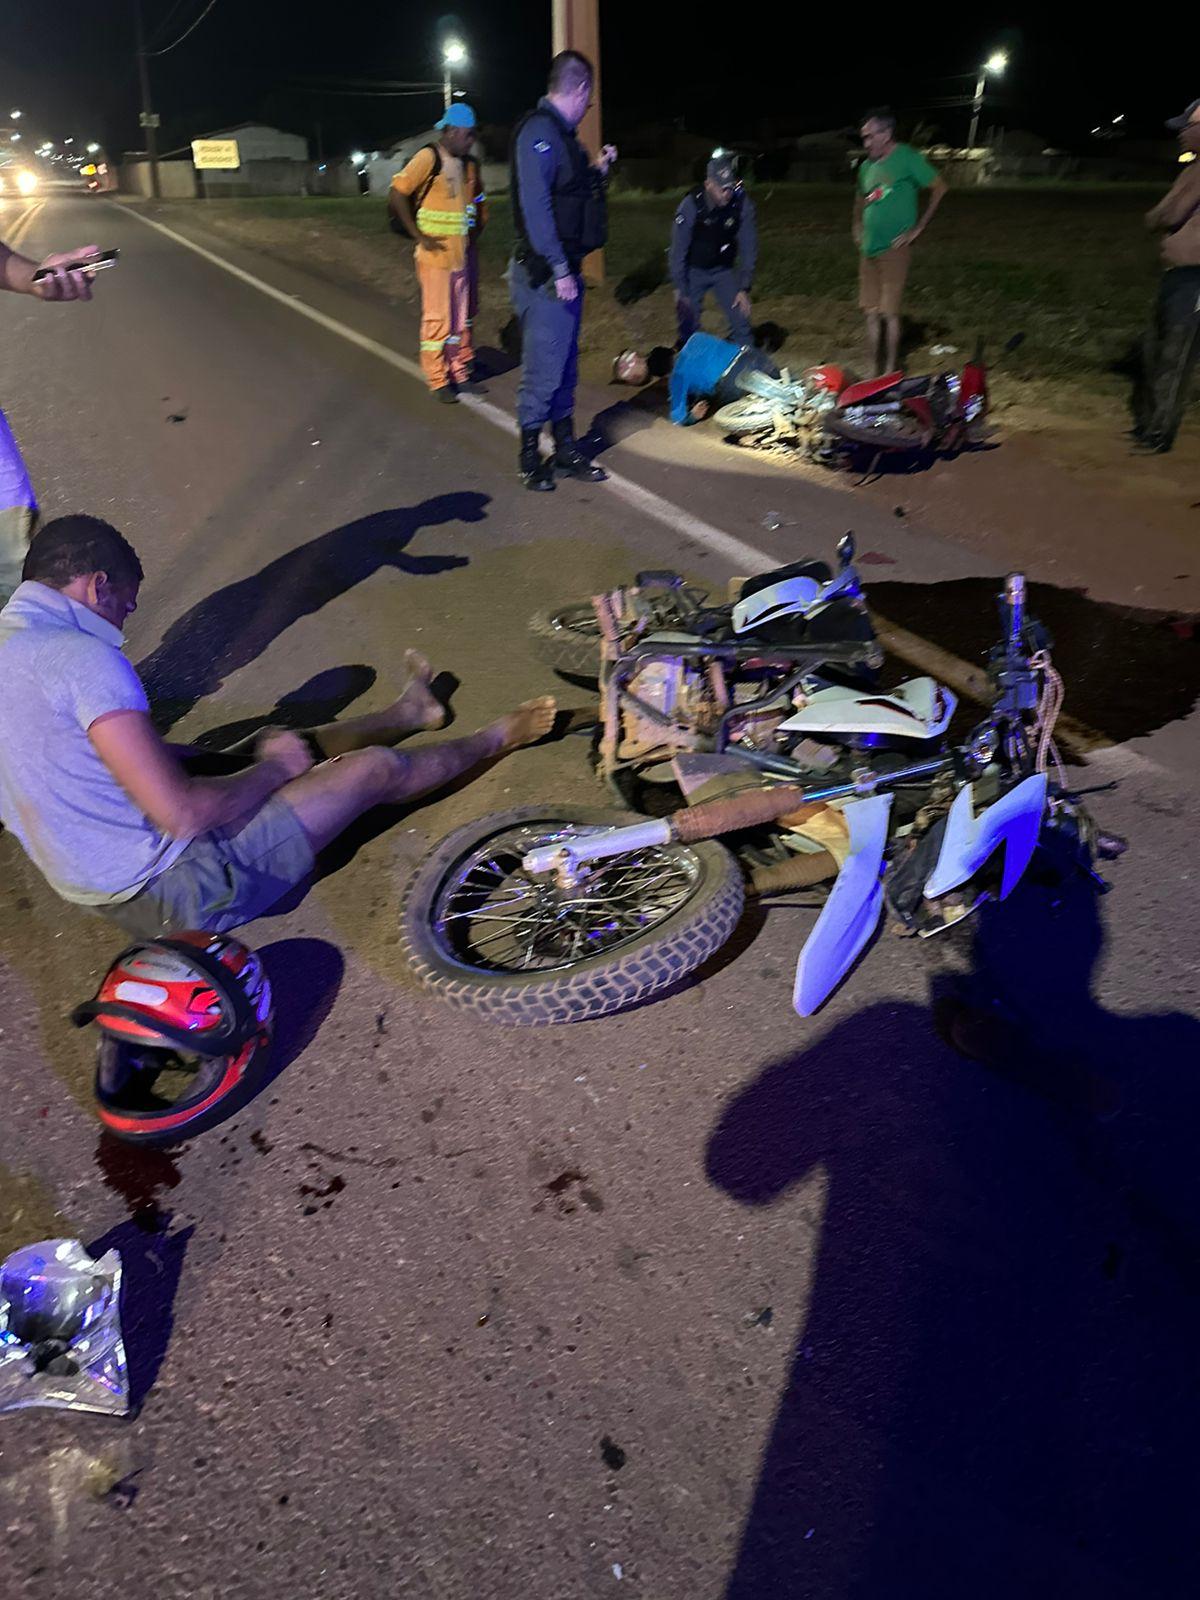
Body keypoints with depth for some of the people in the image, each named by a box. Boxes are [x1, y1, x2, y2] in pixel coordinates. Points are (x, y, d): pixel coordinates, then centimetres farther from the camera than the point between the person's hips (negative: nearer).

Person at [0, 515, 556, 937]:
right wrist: (273, 769, -11)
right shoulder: (81, 656, -25)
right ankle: (495, 739, 28)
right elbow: (182, 813, -29)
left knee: (276, 743, 23)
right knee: (375, 767, 1)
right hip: (177, 889, -9)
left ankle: (408, 713, 47)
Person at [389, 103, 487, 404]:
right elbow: (397, 195, -13)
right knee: (437, 317, -3)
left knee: (464, 316, 13)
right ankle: (438, 381, 4)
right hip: (436, 252, -7)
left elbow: (480, 201, 26)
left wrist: (476, 231, 13)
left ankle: (460, 371, 25)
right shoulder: (429, 157, -10)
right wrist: (419, 236, -14)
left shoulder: (470, 164, 10)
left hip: (465, 253, 7)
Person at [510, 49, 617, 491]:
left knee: (565, 366, 14)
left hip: (565, 270, 10)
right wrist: (559, 270, -23)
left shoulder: (560, 133, 18)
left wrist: (598, 170, 26)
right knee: (544, 368, -5)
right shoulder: (539, 130, -13)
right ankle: (530, 457, 7)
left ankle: (565, 450, 22)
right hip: (546, 274, -10)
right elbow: (535, 206, -21)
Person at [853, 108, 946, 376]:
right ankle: (871, 371, 16)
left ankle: (890, 372, 1)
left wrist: (918, 228, -10)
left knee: (889, 313, -7)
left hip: (893, 248, -6)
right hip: (868, 248, 6)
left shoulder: (907, 158, -7)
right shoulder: (867, 166, 12)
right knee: (872, 313, 9)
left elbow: (939, 189, -9)